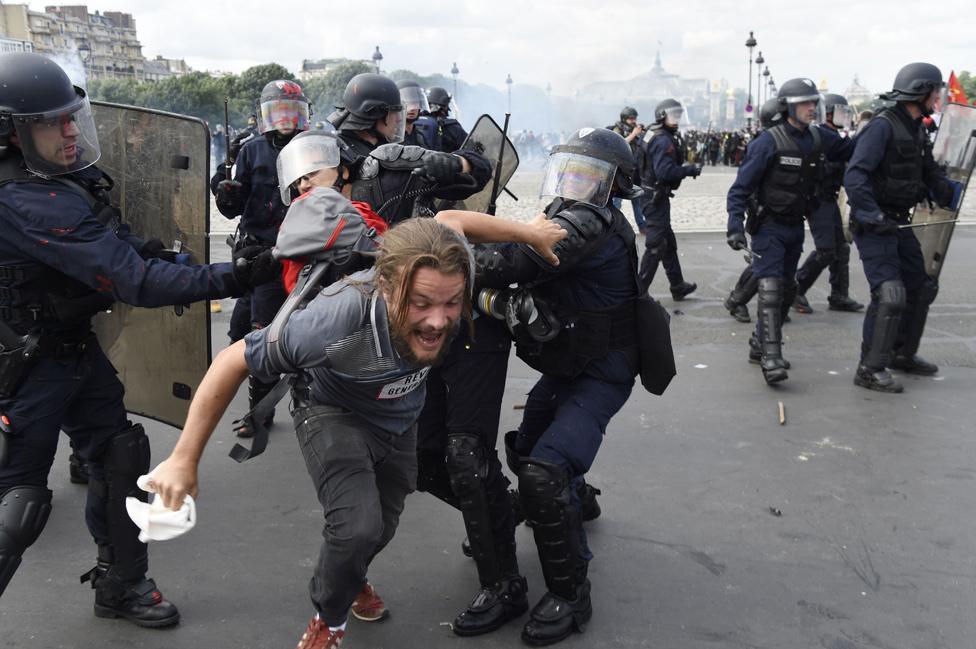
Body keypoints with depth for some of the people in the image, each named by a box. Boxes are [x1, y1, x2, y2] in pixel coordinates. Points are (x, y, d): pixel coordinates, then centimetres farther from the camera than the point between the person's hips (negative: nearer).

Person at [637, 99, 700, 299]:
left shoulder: (654, 136, 13)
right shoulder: (664, 140, -19)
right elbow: (665, 171, -28)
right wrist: (690, 170, -18)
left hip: (653, 195, 11)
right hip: (656, 197, -11)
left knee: (669, 243, 18)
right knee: (656, 245, -6)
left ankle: (678, 286, 28)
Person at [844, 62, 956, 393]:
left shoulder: (917, 129, 11)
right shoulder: (882, 126, -18)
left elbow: (930, 171, 19)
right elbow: (855, 176, -27)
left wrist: (947, 196, 2)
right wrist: (873, 216, -31)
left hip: (898, 222, 10)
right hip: (873, 225, -10)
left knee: (921, 287, 17)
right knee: (890, 294, -16)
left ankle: (902, 354, 32)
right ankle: (870, 369, -7)